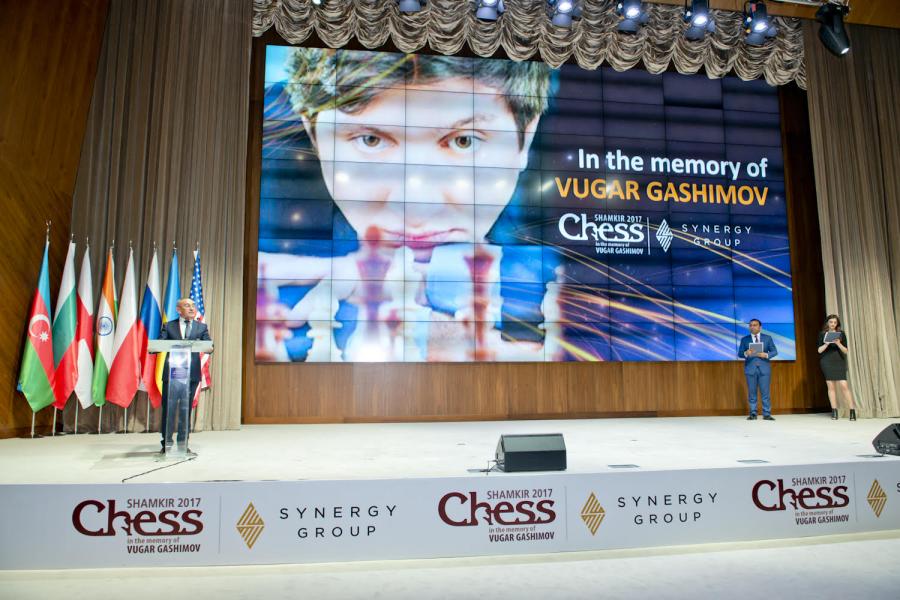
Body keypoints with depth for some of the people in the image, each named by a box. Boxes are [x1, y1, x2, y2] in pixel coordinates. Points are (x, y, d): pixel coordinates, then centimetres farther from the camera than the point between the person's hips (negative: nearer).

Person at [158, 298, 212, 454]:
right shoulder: (168, 326, 10)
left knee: (186, 409, 5)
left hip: (192, 373, 1)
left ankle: (183, 444, 13)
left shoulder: (202, 327, 12)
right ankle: (167, 443, 14)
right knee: (167, 408, 3)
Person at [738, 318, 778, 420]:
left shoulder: (768, 338, 7)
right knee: (752, 393, 2)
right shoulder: (744, 339, 7)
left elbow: (775, 351, 5)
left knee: (765, 392, -2)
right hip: (750, 369, 0)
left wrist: (766, 355, -15)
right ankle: (753, 414, 9)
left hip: (764, 368, 0)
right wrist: (746, 353, -20)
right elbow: (739, 354, 2)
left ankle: (767, 414, 4)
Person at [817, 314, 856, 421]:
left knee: (844, 385, -10)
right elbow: (819, 350, 3)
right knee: (831, 386, 0)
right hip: (827, 362, 0)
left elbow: (845, 351, 3)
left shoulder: (841, 333, 6)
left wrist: (838, 343, -16)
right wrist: (826, 344, -15)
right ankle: (834, 412, 4)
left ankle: (853, 411, -6)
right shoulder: (822, 334, 6)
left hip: (839, 362, 0)